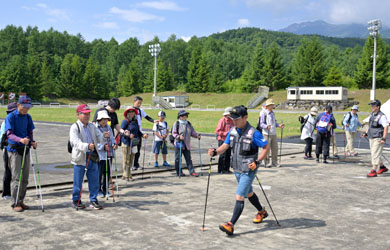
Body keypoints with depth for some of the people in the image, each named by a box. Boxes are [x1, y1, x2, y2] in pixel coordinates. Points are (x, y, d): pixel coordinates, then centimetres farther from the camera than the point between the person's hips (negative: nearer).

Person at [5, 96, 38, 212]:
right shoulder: (11, 117, -9)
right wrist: (20, 139, -36)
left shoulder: (28, 117, 8)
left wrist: (32, 141, -8)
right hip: (14, 150, -6)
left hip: (25, 149, 6)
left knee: (25, 178, 8)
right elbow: (9, 134, -17)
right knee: (16, 178, -6)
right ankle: (15, 203, 4)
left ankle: (20, 201, 20)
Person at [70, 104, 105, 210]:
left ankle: (93, 200, 20)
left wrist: (104, 136, -17)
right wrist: (87, 146, -38)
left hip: (93, 157, 5)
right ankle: (76, 201, 21)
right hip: (80, 158, -5)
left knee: (94, 181, 8)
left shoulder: (92, 126, 12)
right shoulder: (74, 127, -8)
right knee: (78, 181, 5)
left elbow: (99, 137, 7)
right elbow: (76, 142, -22)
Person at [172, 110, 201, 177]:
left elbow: (192, 132, 14)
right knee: (178, 159, 2)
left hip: (187, 144, 5)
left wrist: (197, 135, -4)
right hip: (179, 144, -5)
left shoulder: (188, 124, 13)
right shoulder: (177, 123, -5)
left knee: (188, 159, 4)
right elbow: (174, 133, -9)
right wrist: (179, 137, -25)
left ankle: (192, 171, 5)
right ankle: (179, 172, 13)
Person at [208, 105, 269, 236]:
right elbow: (225, 146, 3)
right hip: (237, 169, 8)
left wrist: (257, 162, -21)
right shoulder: (232, 131, 2)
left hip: (248, 171, -7)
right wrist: (215, 151, -17)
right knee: (248, 193, 23)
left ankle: (230, 225, -11)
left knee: (239, 197, -12)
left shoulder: (254, 133, -18)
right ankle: (262, 212, 46)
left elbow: (266, 148, -12)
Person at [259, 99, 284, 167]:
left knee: (275, 148, 8)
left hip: (274, 133, 7)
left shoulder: (272, 113, 17)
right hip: (267, 134, -7)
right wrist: (266, 126, -29)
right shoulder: (263, 113, -8)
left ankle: (274, 162, 18)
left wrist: (279, 125, 8)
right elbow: (261, 124, -11)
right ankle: (267, 162, 6)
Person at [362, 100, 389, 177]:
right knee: (374, 154, 17)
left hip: (378, 138, -9)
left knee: (375, 154, -9)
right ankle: (382, 167, 34)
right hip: (371, 138, 9)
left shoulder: (382, 116, -15)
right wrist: (366, 133, 13)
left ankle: (374, 171, -6)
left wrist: (384, 138, -24)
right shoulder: (372, 115, 11)